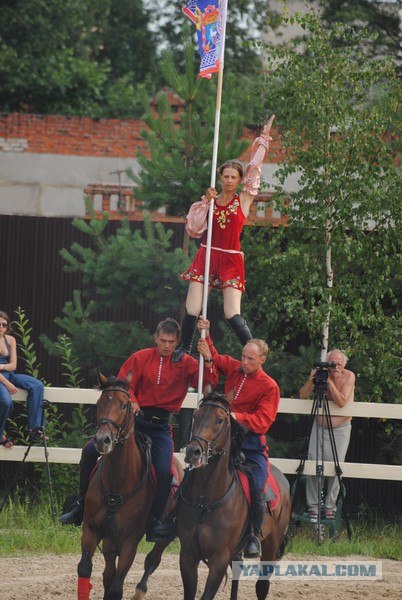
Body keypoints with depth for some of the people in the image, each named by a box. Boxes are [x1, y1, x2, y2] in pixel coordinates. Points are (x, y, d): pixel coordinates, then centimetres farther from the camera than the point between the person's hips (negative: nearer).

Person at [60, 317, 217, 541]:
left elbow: (209, 383, -7)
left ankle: (155, 523, -5)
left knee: (164, 471, -20)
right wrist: (131, 403, -18)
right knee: (91, 450, -11)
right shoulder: (140, 358, 3)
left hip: (160, 426, -1)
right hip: (134, 418, 1)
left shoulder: (185, 364, 4)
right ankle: (82, 507, 3)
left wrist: (208, 361, -25)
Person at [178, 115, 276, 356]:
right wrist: (206, 202, -7)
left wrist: (263, 140, 2)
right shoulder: (210, 200, 8)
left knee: (233, 314, -13)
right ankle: (185, 349, 16)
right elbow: (194, 229, -1)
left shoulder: (244, 200, 1)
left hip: (231, 260, -3)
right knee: (192, 311, -4)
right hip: (207, 257, 3)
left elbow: (254, 169, 0)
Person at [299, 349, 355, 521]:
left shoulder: (349, 377, -12)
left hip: (340, 428, -2)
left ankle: (330, 506, 7)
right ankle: (313, 506, 4)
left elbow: (342, 402, -24)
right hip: (319, 426, 2)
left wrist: (329, 381, -28)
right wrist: (311, 380, -25)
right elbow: (303, 396, -8)